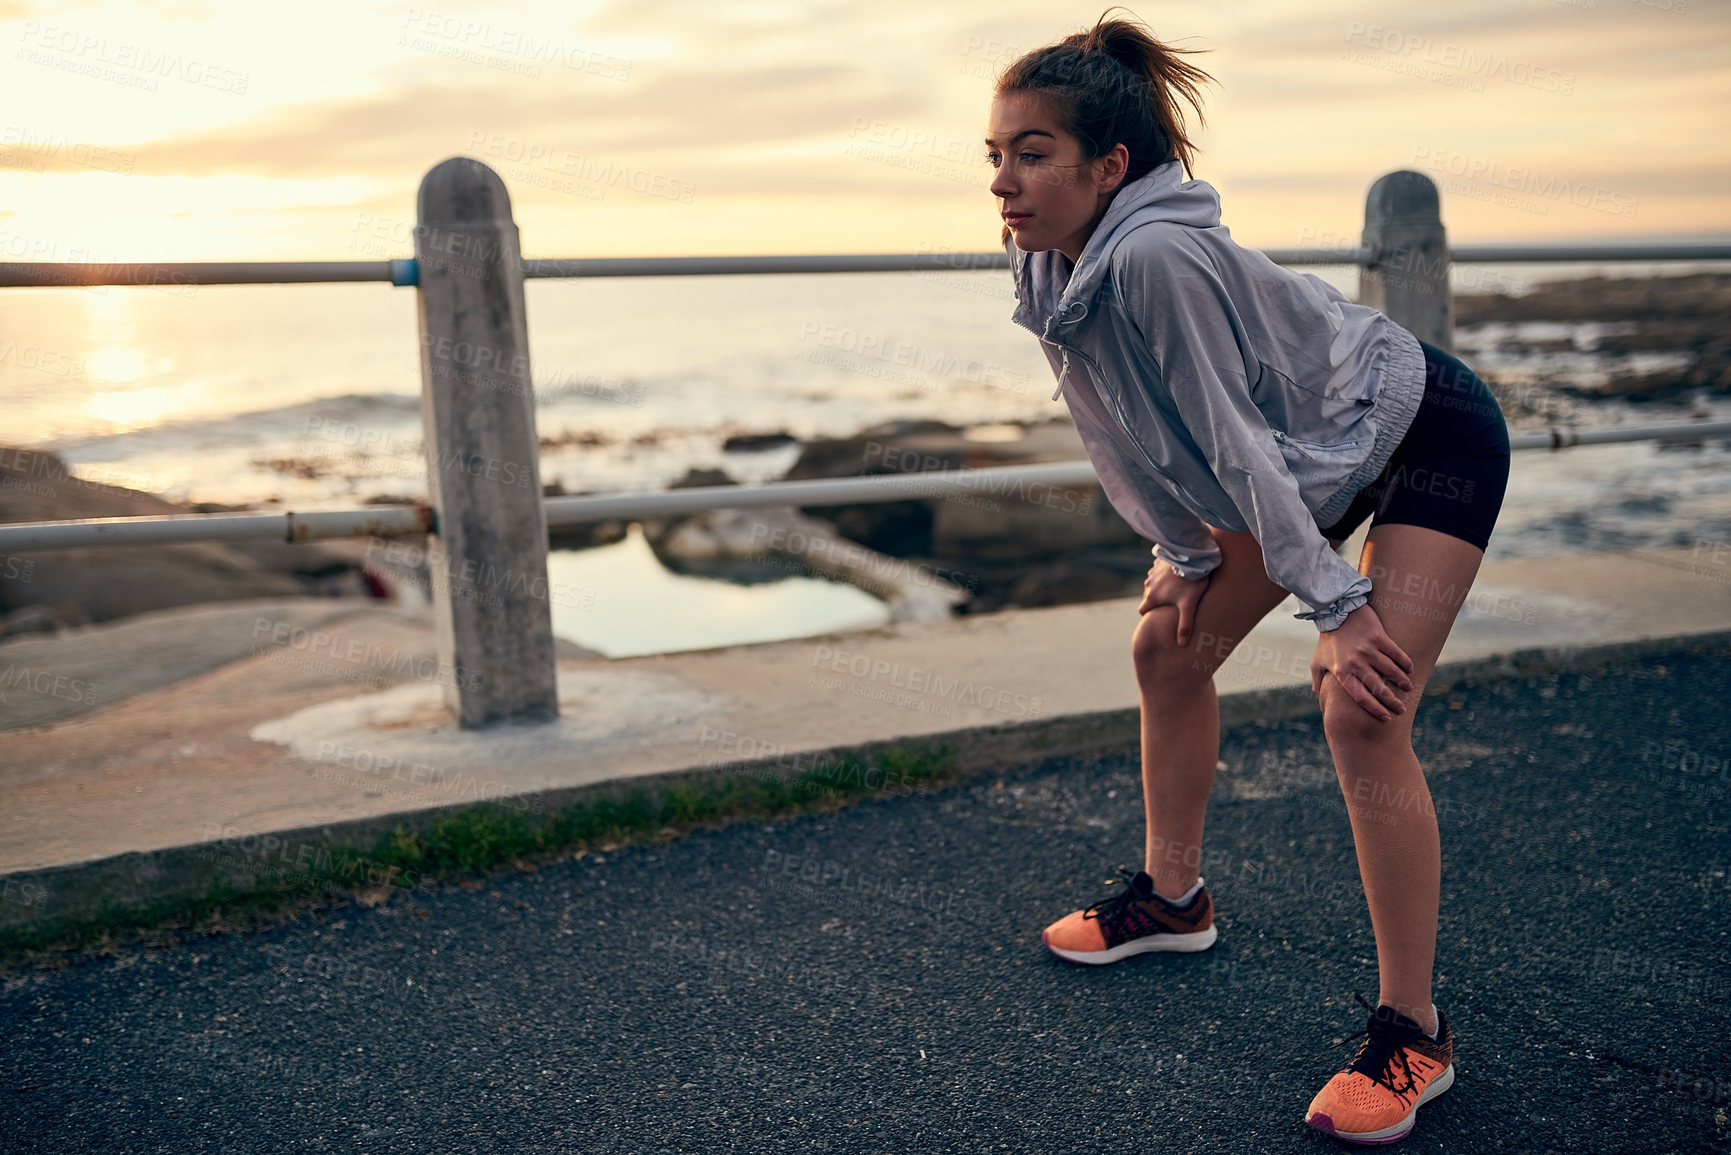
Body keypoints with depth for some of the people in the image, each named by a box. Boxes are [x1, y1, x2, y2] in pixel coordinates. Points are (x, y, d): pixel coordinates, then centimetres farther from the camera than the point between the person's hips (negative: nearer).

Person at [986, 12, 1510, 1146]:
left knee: (1361, 711, -20)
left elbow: (1232, 441, -31)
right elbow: (1141, 432, 3)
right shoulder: (1054, 267, -9)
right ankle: (1173, 898, 29)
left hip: (1428, 441, -9)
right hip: (1314, 452, 9)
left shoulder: (1153, 257, -34)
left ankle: (1413, 1036, -5)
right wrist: (1191, 557, 4)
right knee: (1169, 646, 10)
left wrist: (1338, 607, -24)